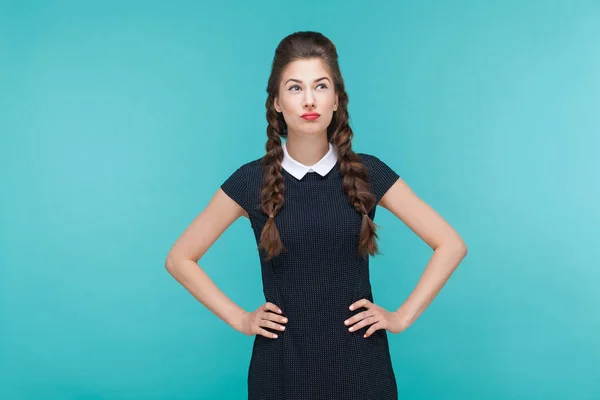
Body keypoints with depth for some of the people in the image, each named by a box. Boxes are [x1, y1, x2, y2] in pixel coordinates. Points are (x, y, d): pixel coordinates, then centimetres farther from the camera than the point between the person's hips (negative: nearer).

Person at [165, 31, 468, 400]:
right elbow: (180, 259, 3)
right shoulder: (252, 180, -5)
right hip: (282, 366, 0)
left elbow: (451, 245, 1)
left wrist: (402, 316, -3)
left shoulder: (368, 172, -4)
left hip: (359, 364, 1)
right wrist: (238, 318, -1)